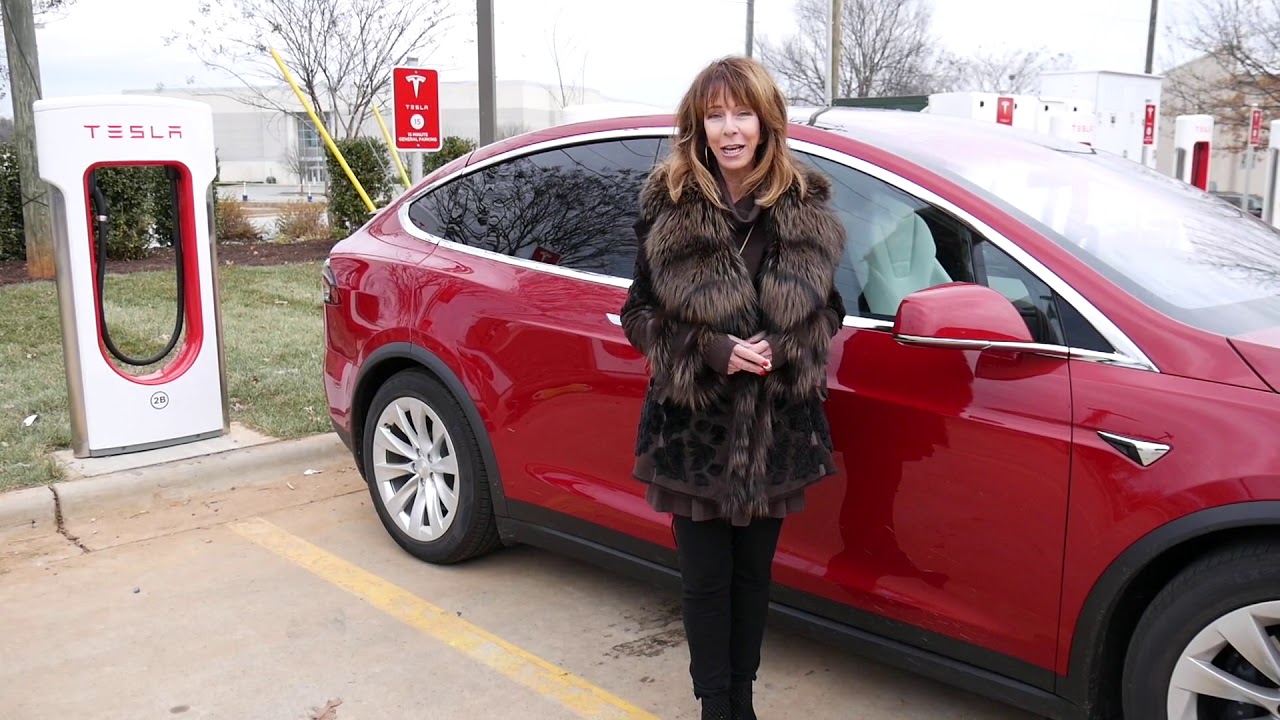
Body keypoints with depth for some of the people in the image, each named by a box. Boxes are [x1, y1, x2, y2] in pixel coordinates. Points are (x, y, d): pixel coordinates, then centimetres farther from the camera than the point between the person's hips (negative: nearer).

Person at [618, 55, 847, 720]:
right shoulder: (668, 209, -7)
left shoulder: (805, 209, -1)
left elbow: (828, 310, 6)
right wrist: (712, 349, -19)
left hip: (776, 427, 2)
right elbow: (638, 312, -4)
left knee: (754, 572, 16)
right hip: (693, 427, -2)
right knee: (706, 578, 9)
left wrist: (779, 347, -14)